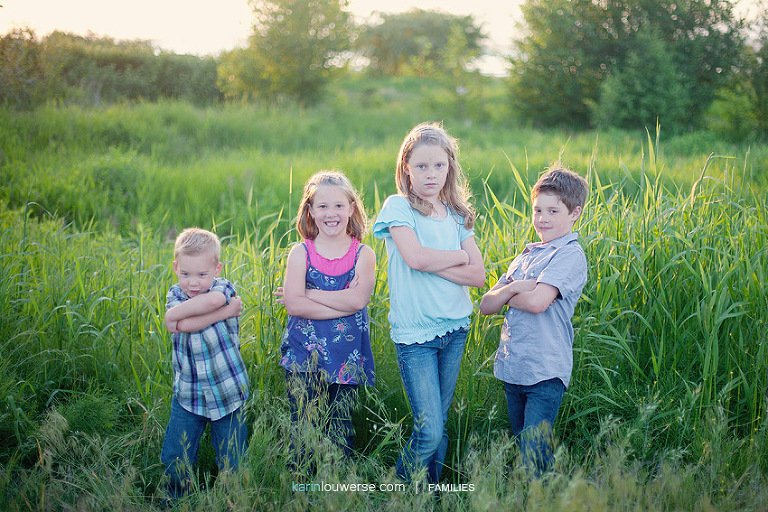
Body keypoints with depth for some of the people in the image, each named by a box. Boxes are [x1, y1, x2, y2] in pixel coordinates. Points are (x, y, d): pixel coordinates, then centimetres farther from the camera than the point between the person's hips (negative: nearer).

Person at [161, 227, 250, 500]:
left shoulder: (225, 288, -10)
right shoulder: (175, 294, -3)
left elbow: (213, 299, -33)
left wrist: (175, 314, -23)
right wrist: (227, 310, -28)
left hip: (227, 394, -2)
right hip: (187, 394, 2)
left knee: (231, 463, 10)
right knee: (174, 460, 8)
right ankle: (176, 504, 32)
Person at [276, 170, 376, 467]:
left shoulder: (363, 254, 2)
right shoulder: (301, 253, 2)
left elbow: (358, 299, -14)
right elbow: (294, 305, -11)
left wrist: (308, 293, -11)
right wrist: (343, 302, -15)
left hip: (347, 361, 1)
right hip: (304, 360, 0)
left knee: (341, 436, 8)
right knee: (303, 434, 0)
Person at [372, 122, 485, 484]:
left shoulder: (457, 216, 10)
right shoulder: (398, 207, -5)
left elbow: (478, 275, 0)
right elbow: (416, 257, -22)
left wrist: (434, 263, -13)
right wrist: (459, 256, -7)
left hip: (454, 329, 5)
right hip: (414, 333, -5)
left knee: (440, 424, 12)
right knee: (429, 431, -8)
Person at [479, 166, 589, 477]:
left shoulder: (570, 255, -9)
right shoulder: (526, 256, 14)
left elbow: (538, 302, -23)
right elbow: (486, 306, 10)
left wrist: (506, 295, -4)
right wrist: (511, 288, -10)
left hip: (545, 372, -8)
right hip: (512, 368, 8)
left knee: (535, 456, -8)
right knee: (520, 448, 16)